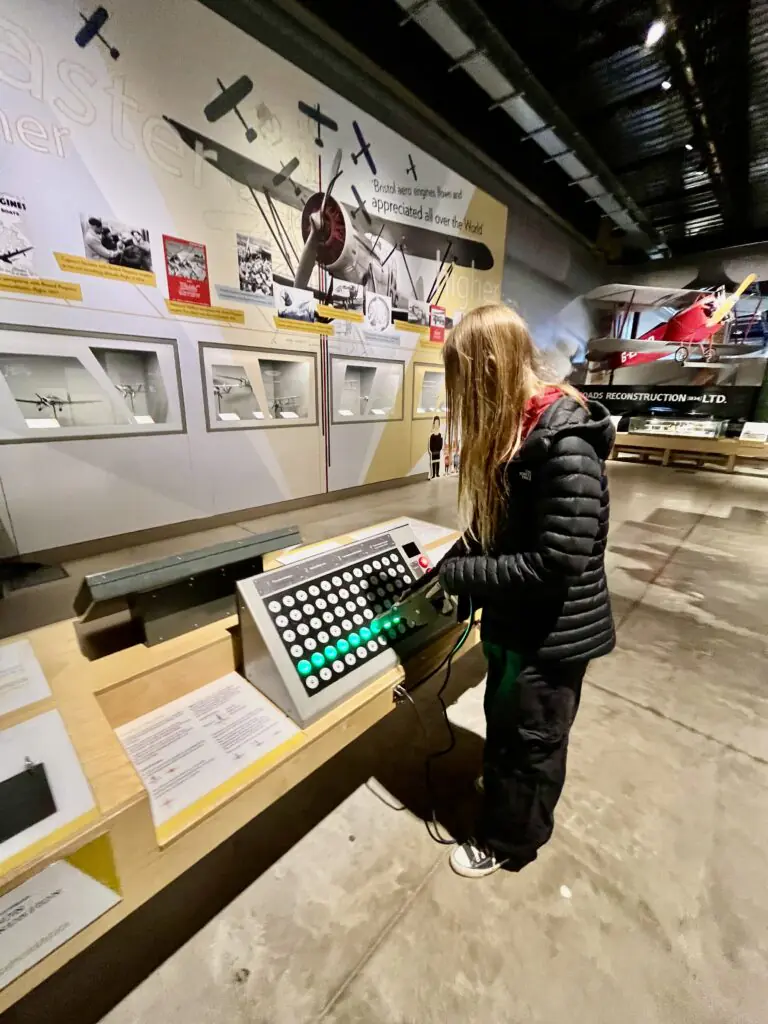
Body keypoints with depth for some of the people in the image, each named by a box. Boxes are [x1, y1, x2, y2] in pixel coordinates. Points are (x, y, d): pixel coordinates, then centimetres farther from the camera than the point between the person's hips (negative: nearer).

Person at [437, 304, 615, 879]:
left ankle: (508, 841, 45)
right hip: (515, 617, 8)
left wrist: (456, 575, -21)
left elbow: (556, 564, -29)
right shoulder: (511, 429, 2)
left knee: (530, 739, 17)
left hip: (554, 630, -8)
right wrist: (446, 570, -1)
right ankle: (503, 791, 57)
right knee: (504, 721, 28)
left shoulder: (564, 440, -27)